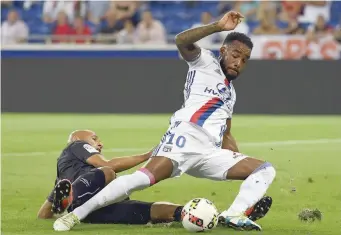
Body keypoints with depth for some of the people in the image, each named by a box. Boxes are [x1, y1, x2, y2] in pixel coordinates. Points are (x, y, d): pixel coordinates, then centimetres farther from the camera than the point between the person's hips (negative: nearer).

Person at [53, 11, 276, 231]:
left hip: (210, 153, 8)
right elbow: (181, 41, -10)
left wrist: (240, 159, 16)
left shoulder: (230, 92, 31)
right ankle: (76, 214, -24)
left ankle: (234, 215, -28)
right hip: (186, 136, -8)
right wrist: (218, 27, -16)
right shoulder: (206, 61, 11)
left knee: (266, 170, -3)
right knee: (145, 178, -28)